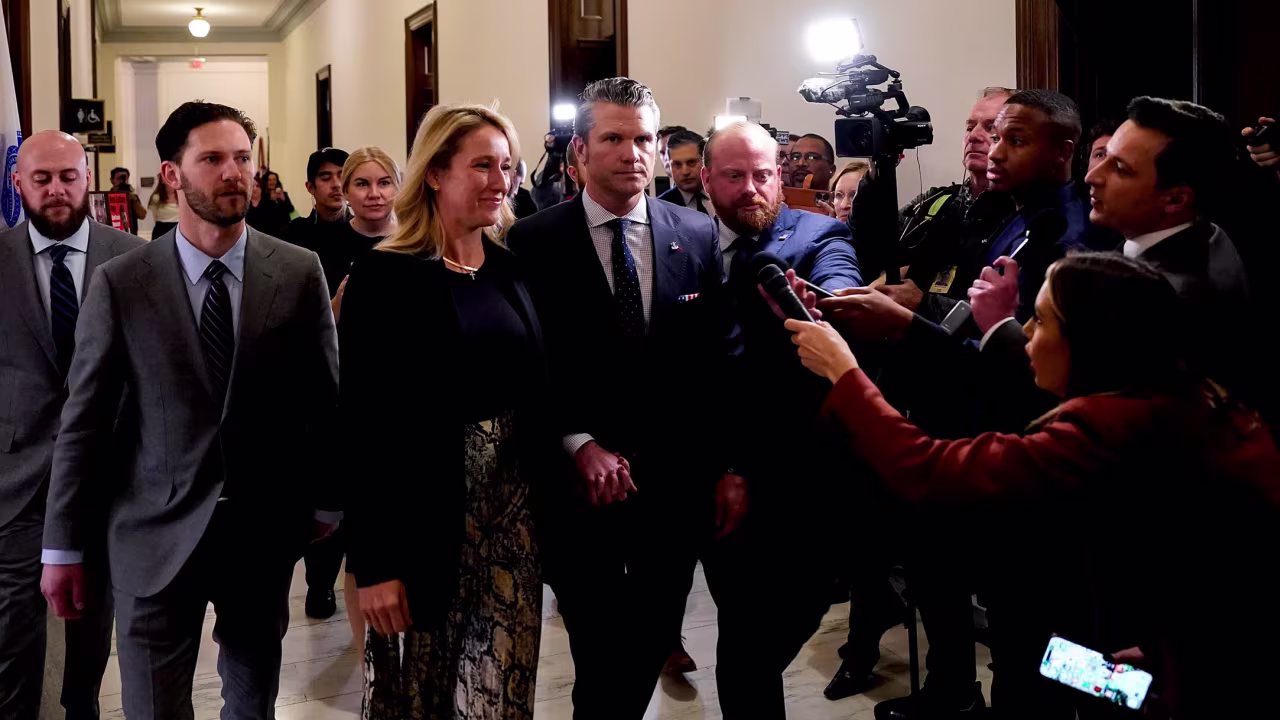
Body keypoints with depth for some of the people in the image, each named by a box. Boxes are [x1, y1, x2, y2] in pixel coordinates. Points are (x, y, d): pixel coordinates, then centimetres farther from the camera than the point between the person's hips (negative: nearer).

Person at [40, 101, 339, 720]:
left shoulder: (300, 273, -3)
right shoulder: (119, 284, -5)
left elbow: (325, 396, 4)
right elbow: (83, 419, -2)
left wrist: (324, 502, 7)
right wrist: (63, 547, -1)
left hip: (266, 529, 1)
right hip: (156, 533, -1)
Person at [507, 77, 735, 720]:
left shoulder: (698, 236, 2)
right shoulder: (534, 242, -5)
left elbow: (722, 359, 3)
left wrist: (731, 467, 0)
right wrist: (581, 446, -15)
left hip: (676, 486, 3)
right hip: (581, 485, -2)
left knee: (652, 648, 15)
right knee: (601, 665, 5)